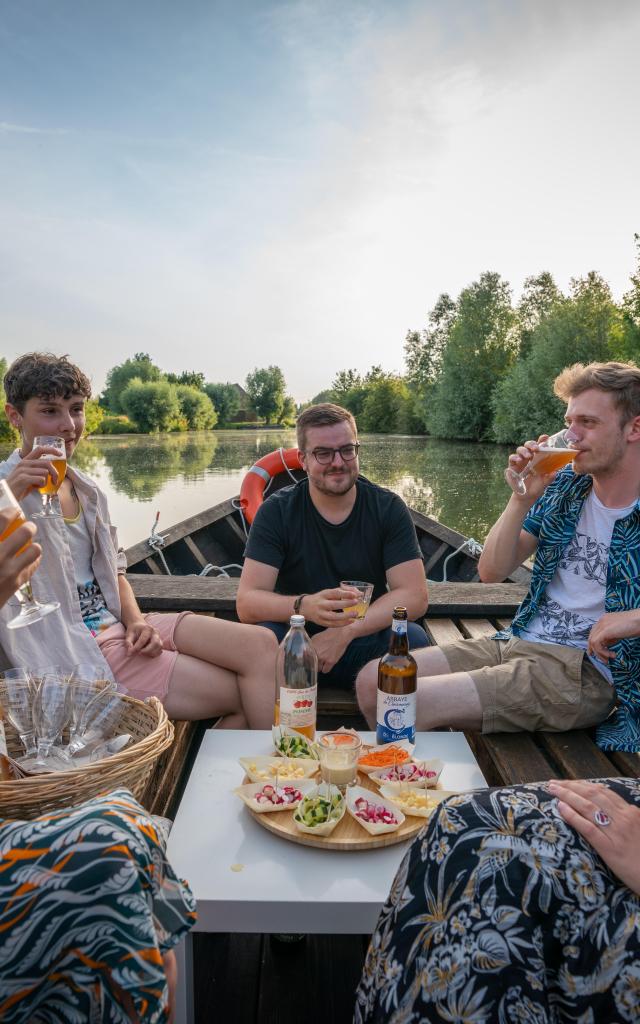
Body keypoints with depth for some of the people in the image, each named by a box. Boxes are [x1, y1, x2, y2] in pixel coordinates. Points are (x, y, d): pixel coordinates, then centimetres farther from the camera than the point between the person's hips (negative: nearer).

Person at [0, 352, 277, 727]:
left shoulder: (87, 490, 14)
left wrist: (136, 621, 1)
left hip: (121, 627, 7)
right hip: (77, 654, -7)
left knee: (261, 644, -11)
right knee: (245, 693, -13)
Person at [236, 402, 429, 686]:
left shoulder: (388, 508, -4)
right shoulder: (276, 511, -7)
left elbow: (414, 595, -12)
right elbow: (246, 602, -16)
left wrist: (345, 631, -26)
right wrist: (304, 607, -38)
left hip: (365, 646, 1)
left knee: (412, 638, -28)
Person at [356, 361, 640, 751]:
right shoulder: (565, 484, 9)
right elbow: (491, 571, 4)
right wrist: (523, 499, -9)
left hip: (585, 671, -6)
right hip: (515, 642, 6)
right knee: (373, 682, -4)